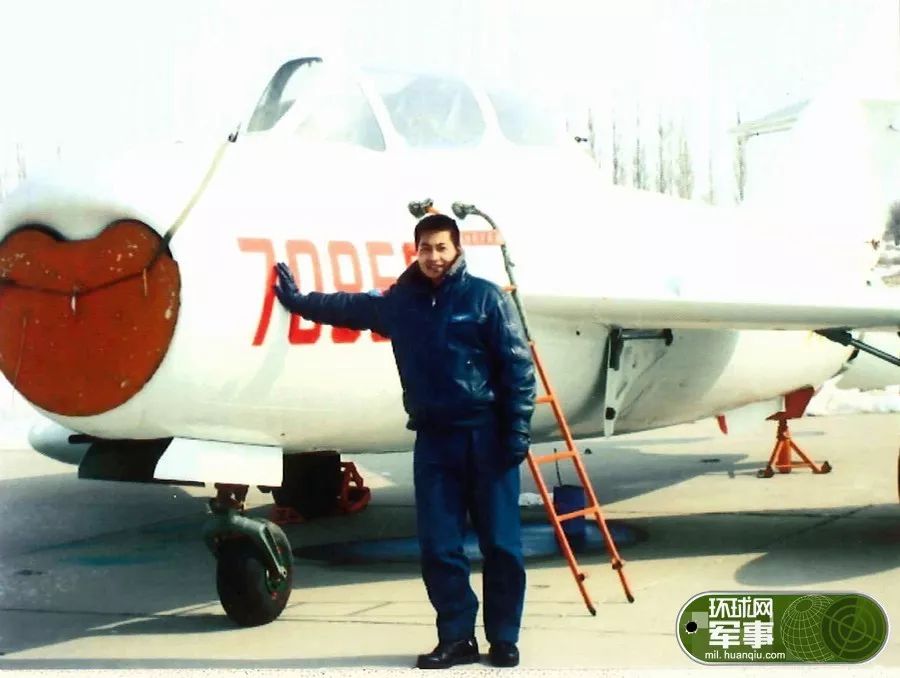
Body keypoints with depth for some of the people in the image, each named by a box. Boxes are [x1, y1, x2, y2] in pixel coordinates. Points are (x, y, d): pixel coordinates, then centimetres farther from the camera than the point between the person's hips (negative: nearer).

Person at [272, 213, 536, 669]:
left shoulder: (486, 298, -4)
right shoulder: (399, 302, 10)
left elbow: (518, 365, -6)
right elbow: (351, 307, 30)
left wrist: (518, 430, -12)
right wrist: (299, 301, 40)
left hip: (485, 436, -4)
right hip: (432, 439, 4)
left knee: (501, 544, 1)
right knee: (438, 547, 3)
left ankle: (504, 639, 11)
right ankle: (457, 637, 12)